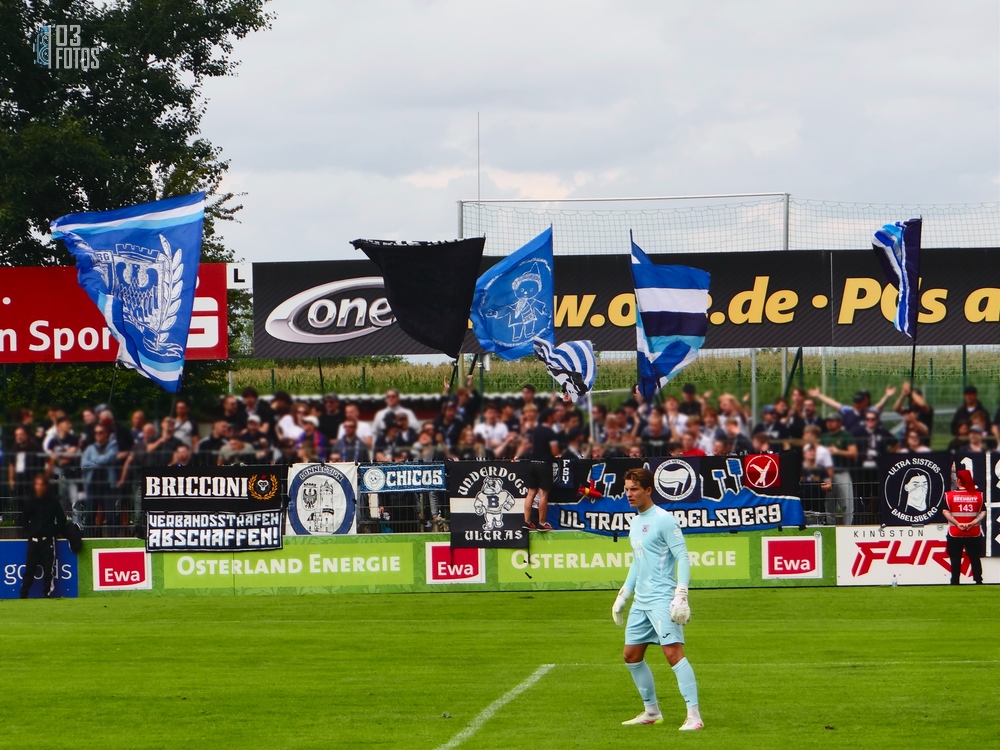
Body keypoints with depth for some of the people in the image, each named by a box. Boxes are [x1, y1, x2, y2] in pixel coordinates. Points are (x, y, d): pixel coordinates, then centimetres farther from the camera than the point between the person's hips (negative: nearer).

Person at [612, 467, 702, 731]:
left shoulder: (663, 520, -9)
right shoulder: (635, 523, 17)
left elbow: (683, 558, -14)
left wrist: (681, 596, -22)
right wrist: (623, 596, 26)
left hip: (662, 600, -9)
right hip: (641, 601, 9)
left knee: (673, 652, -16)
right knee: (631, 655, 12)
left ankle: (694, 715, -18)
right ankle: (651, 712, 24)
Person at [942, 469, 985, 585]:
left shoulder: (949, 495, -5)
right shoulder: (978, 495, 1)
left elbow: (946, 512, -12)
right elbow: (983, 512, -5)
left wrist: (957, 523, -13)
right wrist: (973, 523, -11)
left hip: (955, 533, -2)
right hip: (974, 533, 2)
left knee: (955, 559, 4)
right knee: (975, 558, 9)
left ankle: (955, 583, 2)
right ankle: (978, 581, 8)